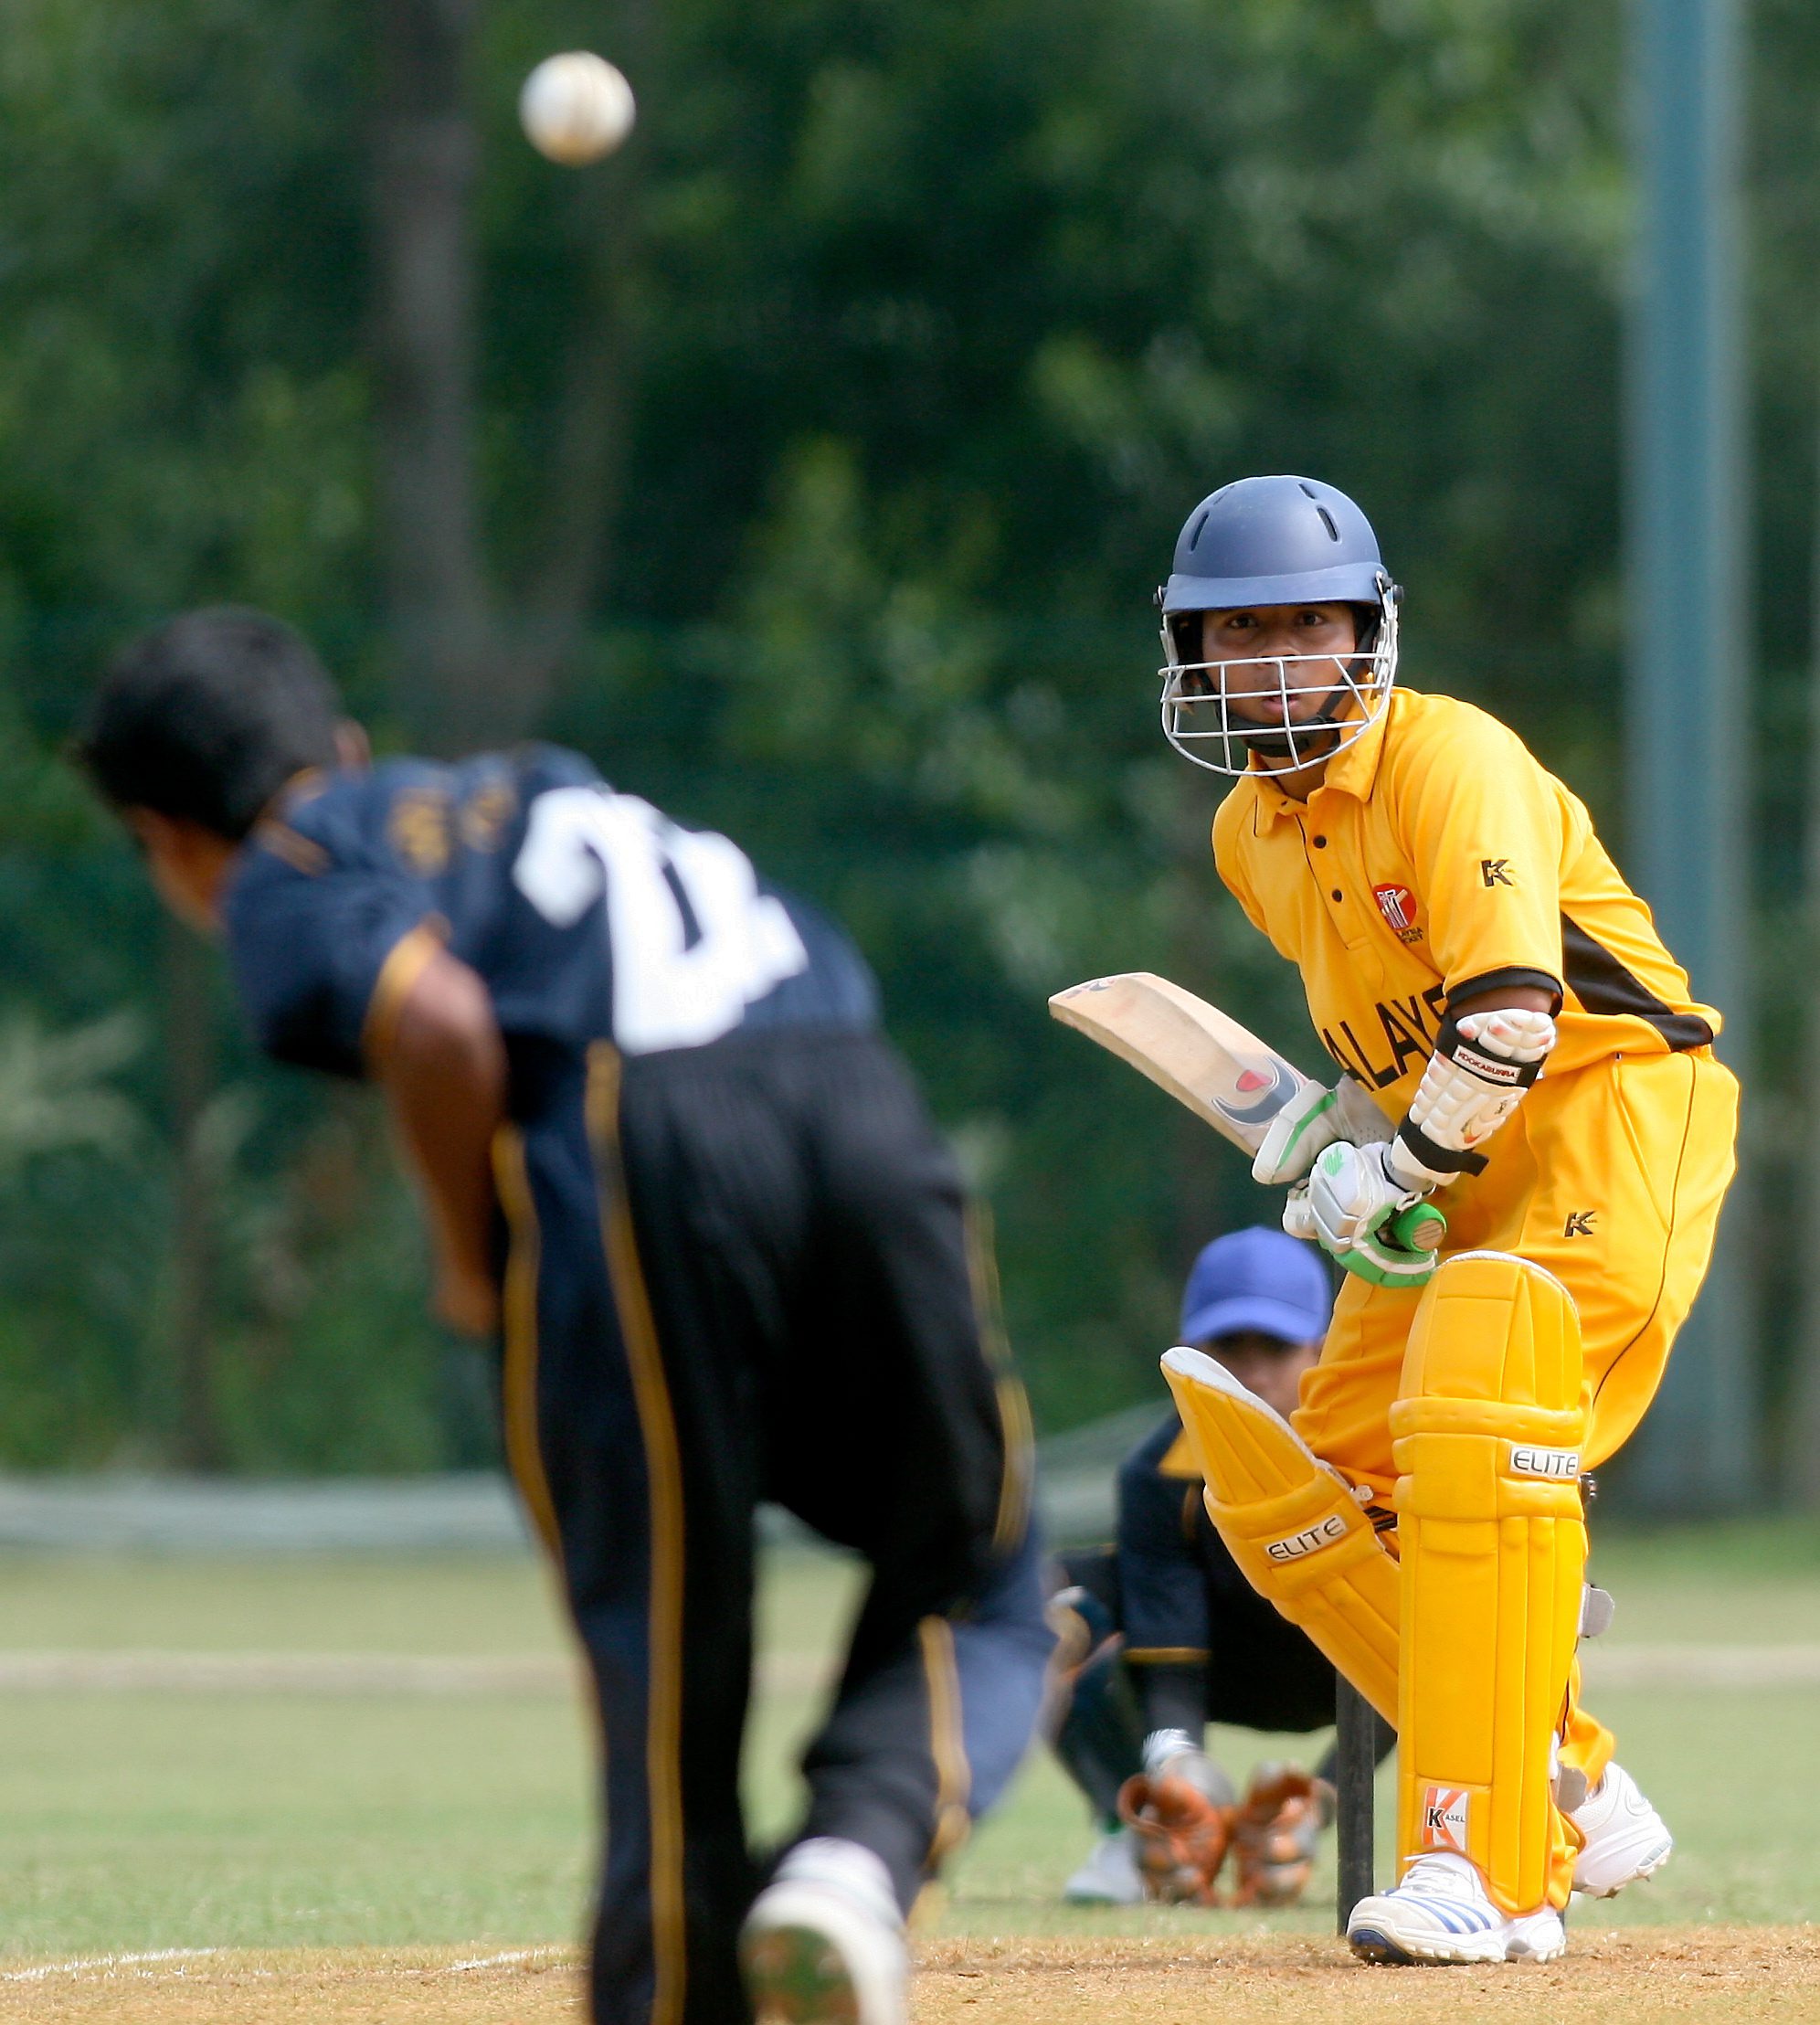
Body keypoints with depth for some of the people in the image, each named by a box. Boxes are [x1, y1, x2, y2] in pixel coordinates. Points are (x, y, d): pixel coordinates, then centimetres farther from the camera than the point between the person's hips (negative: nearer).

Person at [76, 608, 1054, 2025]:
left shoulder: (286, 879, 14)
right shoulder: (534, 793, 36)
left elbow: (438, 1022, -8)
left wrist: (470, 1258, 7)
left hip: (625, 1159, -5)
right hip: (865, 1117, 5)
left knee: (664, 1657, 1)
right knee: (971, 1595, 16)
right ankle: (862, 1855, -9)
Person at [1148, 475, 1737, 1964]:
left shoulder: (1450, 760, -19)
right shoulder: (1251, 834, 8)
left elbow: (1512, 1016, -27)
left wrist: (1395, 1175, -17)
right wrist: (1330, 1125, 6)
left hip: (1614, 1108, -9)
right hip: (1457, 1155, 9)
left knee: (1476, 1416, -27)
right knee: (1300, 1494, 1)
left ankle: (1490, 1867, -28)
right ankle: (1576, 1795, 13)